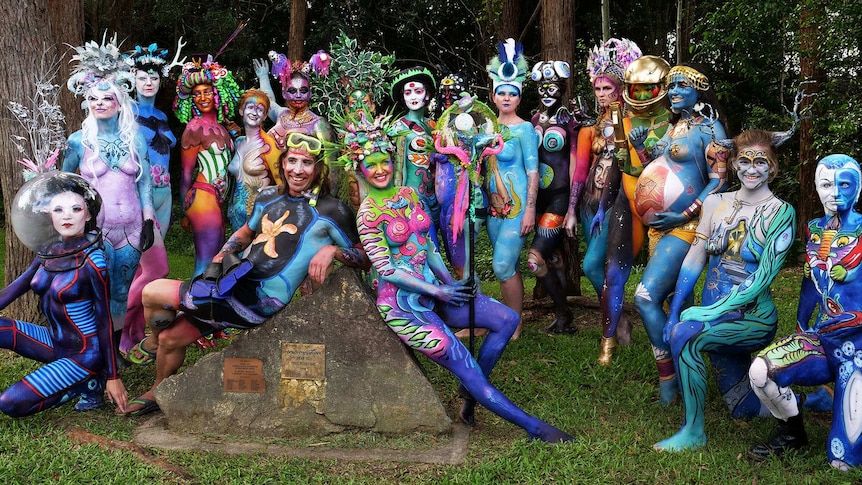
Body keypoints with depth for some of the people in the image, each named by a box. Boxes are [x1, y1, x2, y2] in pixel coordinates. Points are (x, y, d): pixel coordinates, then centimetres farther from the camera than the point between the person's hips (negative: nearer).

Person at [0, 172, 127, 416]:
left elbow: (104, 321, -16)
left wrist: (113, 377, -14)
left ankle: (87, 383, 1)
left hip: (84, 353, -7)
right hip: (54, 341, 7)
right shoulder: (49, 251, 0)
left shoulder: (92, 260, -19)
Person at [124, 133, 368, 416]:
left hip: (257, 302, -7)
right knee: (170, 339, 11)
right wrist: (221, 255, 14)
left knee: (151, 293, -4)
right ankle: (157, 393, 40)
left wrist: (331, 249, -22)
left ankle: (153, 343, 30)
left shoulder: (330, 210, -8)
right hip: (236, 281, 7)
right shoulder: (269, 197, 12)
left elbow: (364, 258, -5)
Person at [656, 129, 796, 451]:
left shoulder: (781, 214, -10)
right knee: (744, 410, 16)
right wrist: (673, 313, -4)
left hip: (753, 318, -5)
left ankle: (693, 432, -19)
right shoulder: (715, 203, 4)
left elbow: (763, 277, -18)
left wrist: (713, 311, -25)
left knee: (685, 334, -32)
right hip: (715, 317, 6)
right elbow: (694, 260, 3)